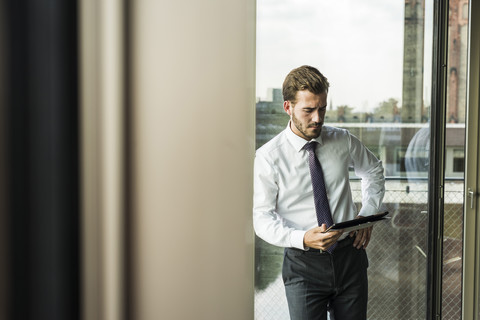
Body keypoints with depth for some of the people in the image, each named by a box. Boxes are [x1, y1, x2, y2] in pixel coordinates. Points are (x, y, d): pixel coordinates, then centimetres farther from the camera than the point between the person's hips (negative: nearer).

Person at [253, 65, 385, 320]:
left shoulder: (343, 141, 2)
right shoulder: (268, 157, -9)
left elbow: (374, 171, 21)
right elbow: (262, 217, -7)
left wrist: (367, 215, 7)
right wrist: (302, 239, -24)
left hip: (349, 258, 3)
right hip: (304, 264, -3)